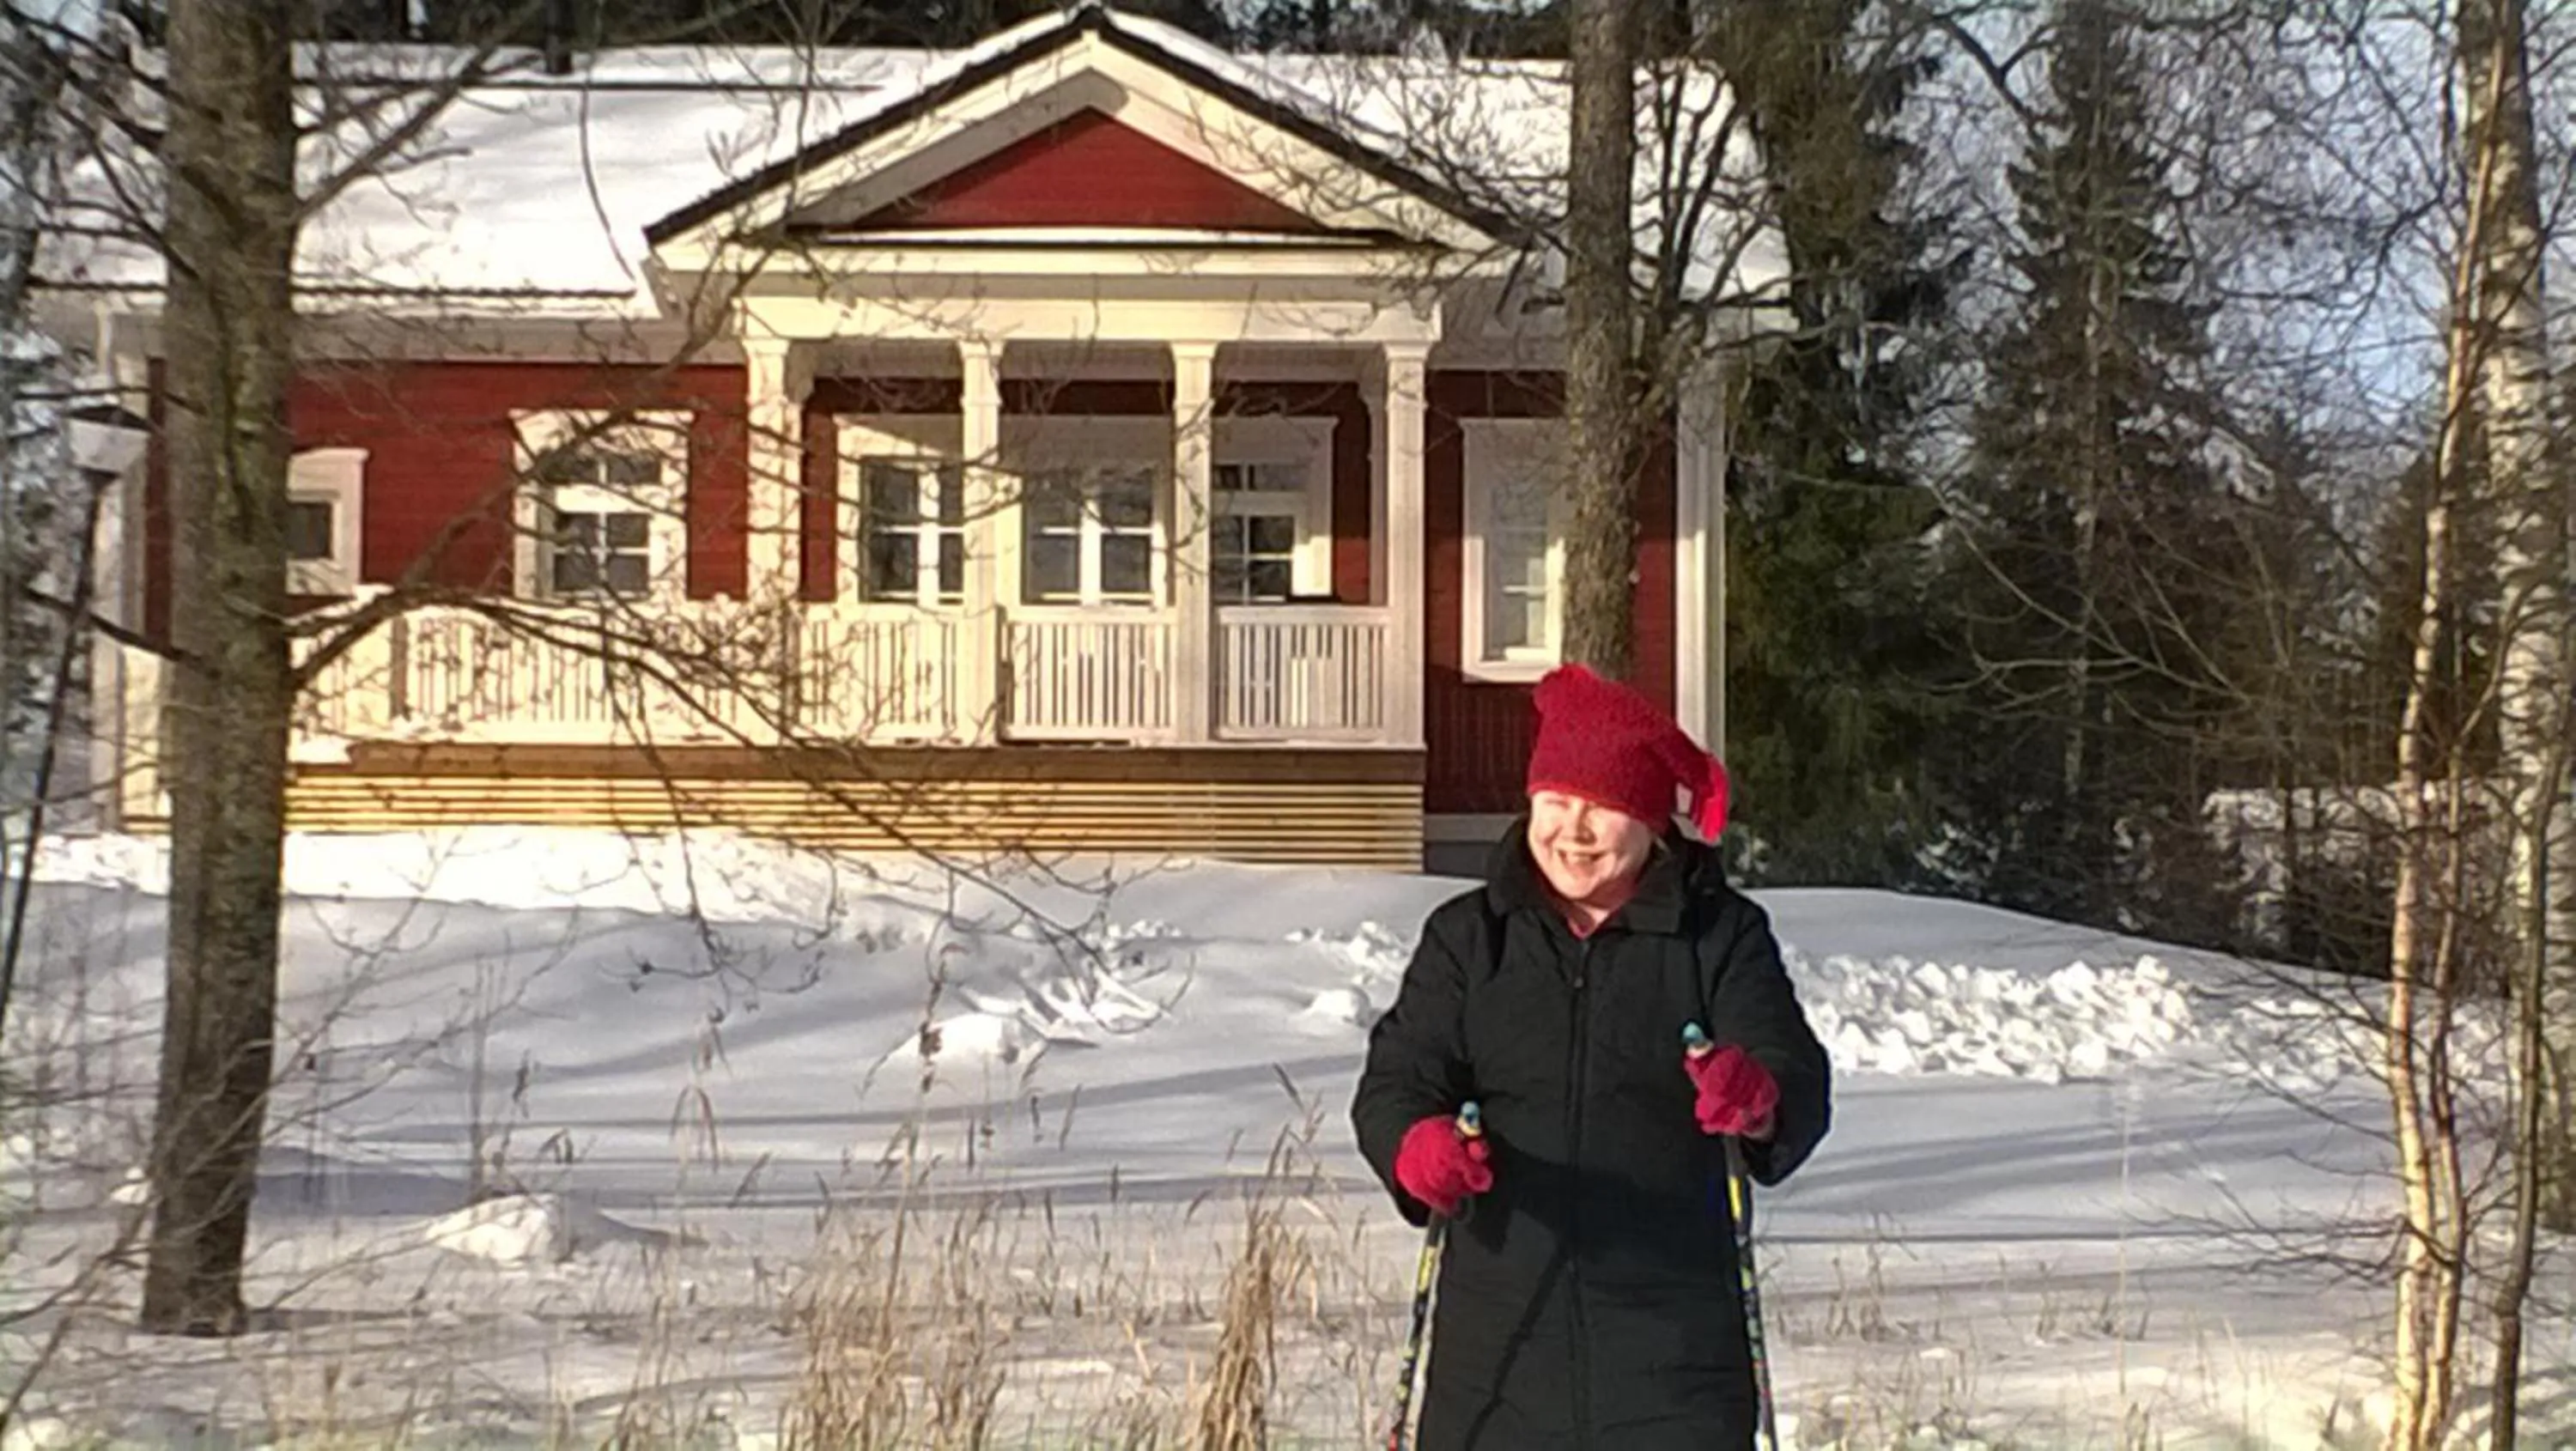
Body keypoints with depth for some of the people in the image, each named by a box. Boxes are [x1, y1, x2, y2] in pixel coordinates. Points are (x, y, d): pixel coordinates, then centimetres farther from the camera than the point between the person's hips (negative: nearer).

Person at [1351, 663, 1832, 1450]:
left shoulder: (1723, 935, 2)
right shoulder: (1469, 936, 7)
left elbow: (1799, 1077, -11)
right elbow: (1397, 1075, -2)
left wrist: (1760, 1096, -36)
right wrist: (1414, 1147, -26)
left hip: (1672, 1332, -2)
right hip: (1499, 1322, 2)